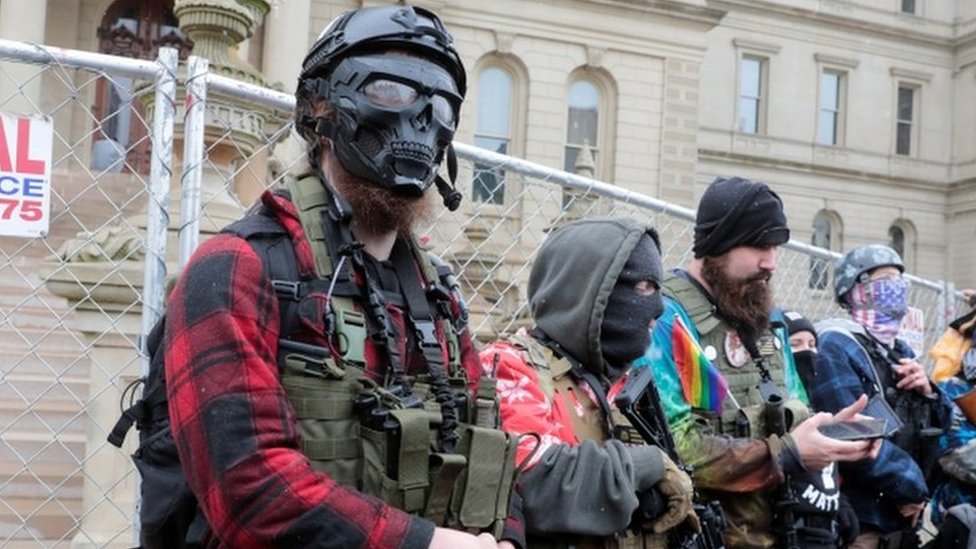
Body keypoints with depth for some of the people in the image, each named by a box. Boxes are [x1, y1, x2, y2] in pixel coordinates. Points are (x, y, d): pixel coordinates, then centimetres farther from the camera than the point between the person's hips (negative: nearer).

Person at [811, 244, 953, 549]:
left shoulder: (900, 350, 15)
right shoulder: (836, 346, -13)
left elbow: (937, 424, 17)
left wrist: (927, 393, -3)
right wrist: (911, 487, -15)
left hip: (899, 510, 8)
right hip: (857, 513, -8)